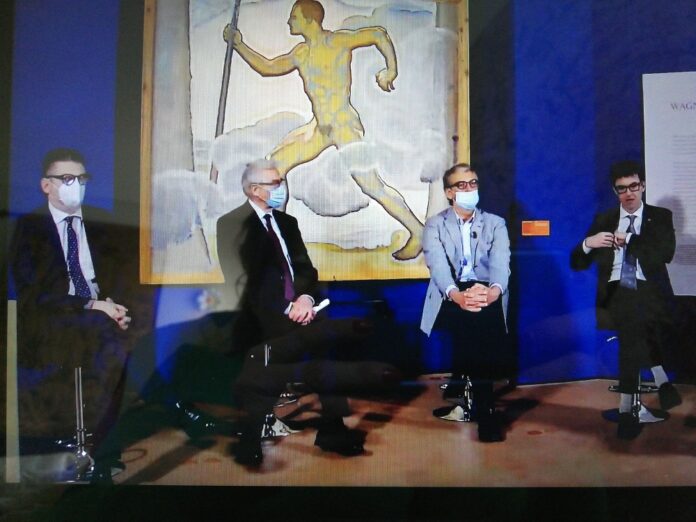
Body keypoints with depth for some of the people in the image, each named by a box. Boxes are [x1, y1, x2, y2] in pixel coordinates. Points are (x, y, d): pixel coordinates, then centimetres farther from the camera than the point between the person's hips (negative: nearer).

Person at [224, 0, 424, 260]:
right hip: (319, 127, 8)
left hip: (345, 125, -8)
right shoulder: (301, 53, 14)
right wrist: (238, 44, 20)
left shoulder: (338, 41, -8)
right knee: (276, 162, 7)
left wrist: (391, 69, -16)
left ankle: (418, 232, -3)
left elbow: (379, 34, -9)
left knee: (373, 187, -13)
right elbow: (267, 68, 22)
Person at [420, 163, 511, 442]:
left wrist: (492, 291, -29)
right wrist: (457, 295, -31)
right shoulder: (435, 225, 10)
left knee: (477, 321, -29)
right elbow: (438, 265, -9)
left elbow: (500, 264, -4)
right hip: (451, 297, 0)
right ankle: (484, 409, -7)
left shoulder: (495, 223, 13)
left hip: (487, 294, 0)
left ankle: (465, 400, -10)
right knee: (474, 324, -27)